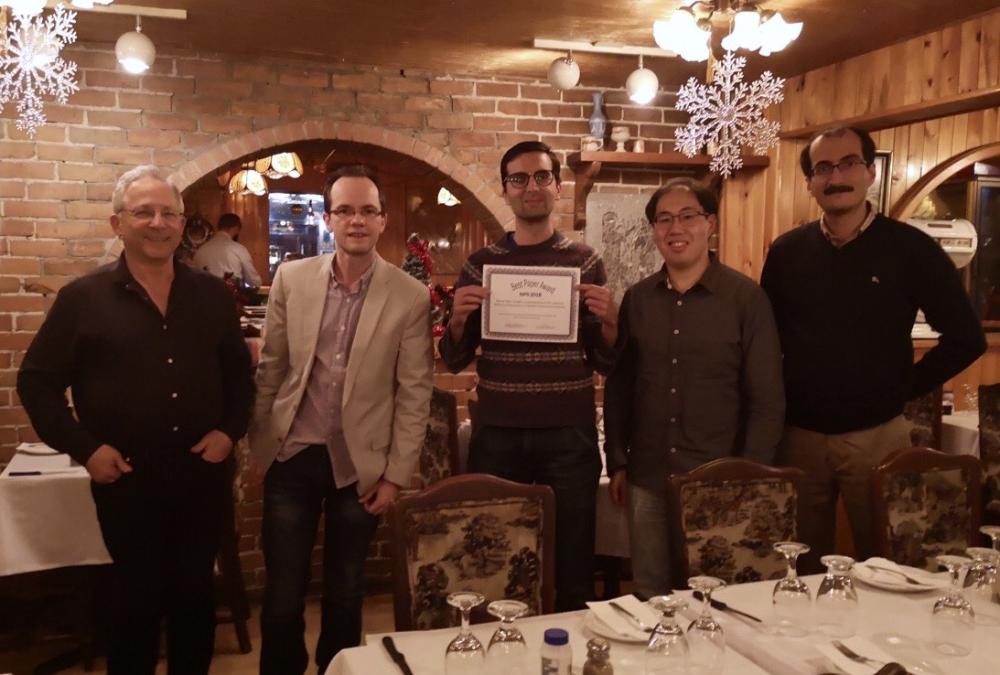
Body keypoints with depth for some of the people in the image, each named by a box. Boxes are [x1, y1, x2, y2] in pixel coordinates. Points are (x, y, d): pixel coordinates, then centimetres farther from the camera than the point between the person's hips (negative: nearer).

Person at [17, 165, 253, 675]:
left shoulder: (211, 295, 4)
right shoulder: (83, 298, -5)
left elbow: (239, 371, 13)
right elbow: (37, 381, -1)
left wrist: (230, 429, -2)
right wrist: (83, 447, -10)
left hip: (202, 476, 3)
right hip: (126, 482, -2)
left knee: (195, 596, 15)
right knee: (135, 602, 10)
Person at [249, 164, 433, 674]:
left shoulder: (410, 296, -8)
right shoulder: (291, 279, -2)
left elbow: (415, 393, -5)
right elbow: (270, 370, 5)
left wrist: (396, 474, -5)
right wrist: (257, 444, 8)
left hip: (360, 464, -1)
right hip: (292, 458, 1)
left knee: (345, 594, 15)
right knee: (282, 595, 9)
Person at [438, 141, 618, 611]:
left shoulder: (584, 261, 5)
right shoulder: (481, 264, 6)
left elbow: (605, 362, 6)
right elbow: (454, 362, 8)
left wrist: (609, 321, -14)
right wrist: (458, 319, -13)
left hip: (570, 435, 0)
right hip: (497, 434, 1)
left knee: (572, 565, 6)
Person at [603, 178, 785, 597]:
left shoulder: (746, 298, -6)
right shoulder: (636, 299, 4)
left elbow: (767, 400, -5)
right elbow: (618, 387, 10)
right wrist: (617, 462, 7)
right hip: (647, 479, 3)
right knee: (651, 599, 13)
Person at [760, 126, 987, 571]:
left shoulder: (910, 248, -5)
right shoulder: (787, 251, 3)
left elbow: (965, 338, -2)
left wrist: (906, 388, -4)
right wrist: (778, 397, 3)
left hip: (876, 435, -2)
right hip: (798, 434, 2)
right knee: (800, 571, 13)